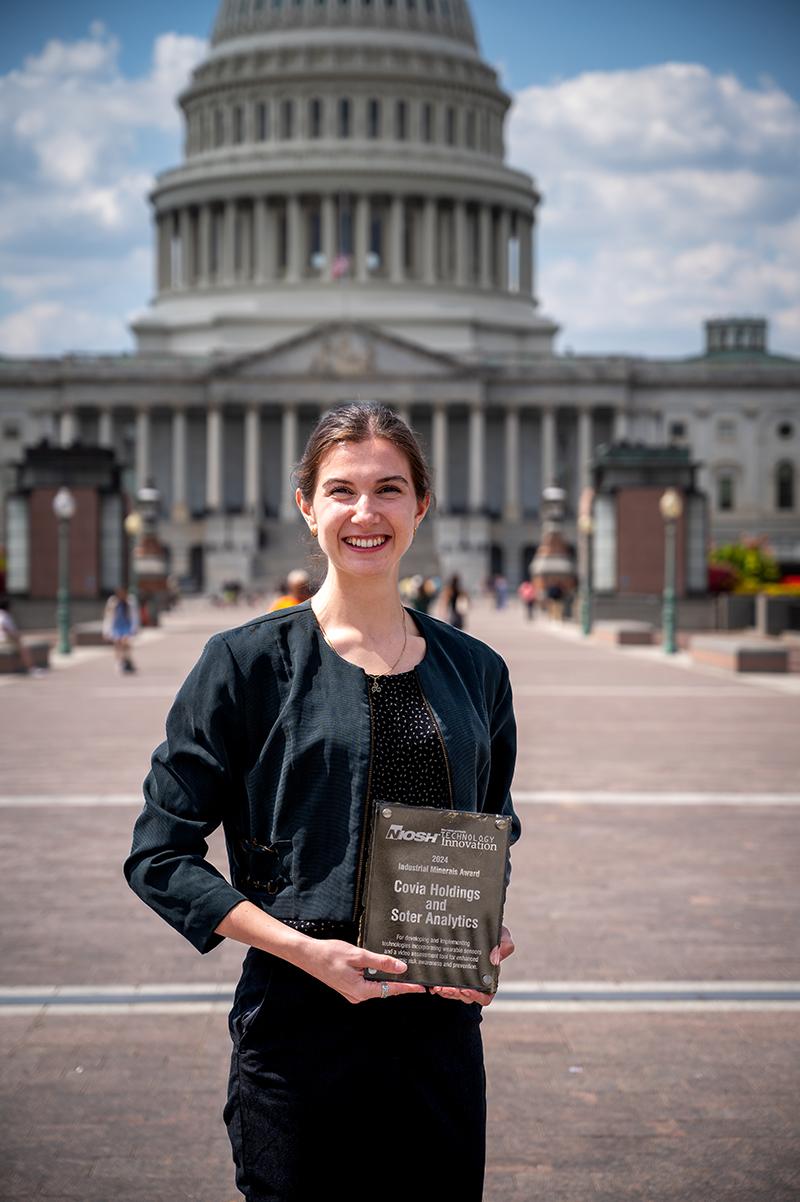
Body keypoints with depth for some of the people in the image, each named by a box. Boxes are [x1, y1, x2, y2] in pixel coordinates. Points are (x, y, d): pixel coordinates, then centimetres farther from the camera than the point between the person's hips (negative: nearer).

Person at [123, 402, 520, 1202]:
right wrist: (303, 949, -16)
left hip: (440, 1027, 4)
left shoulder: (473, 671, 8)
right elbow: (159, 854, -6)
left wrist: (489, 934, -1)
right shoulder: (250, 663, -4)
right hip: (301, 1035, -3)